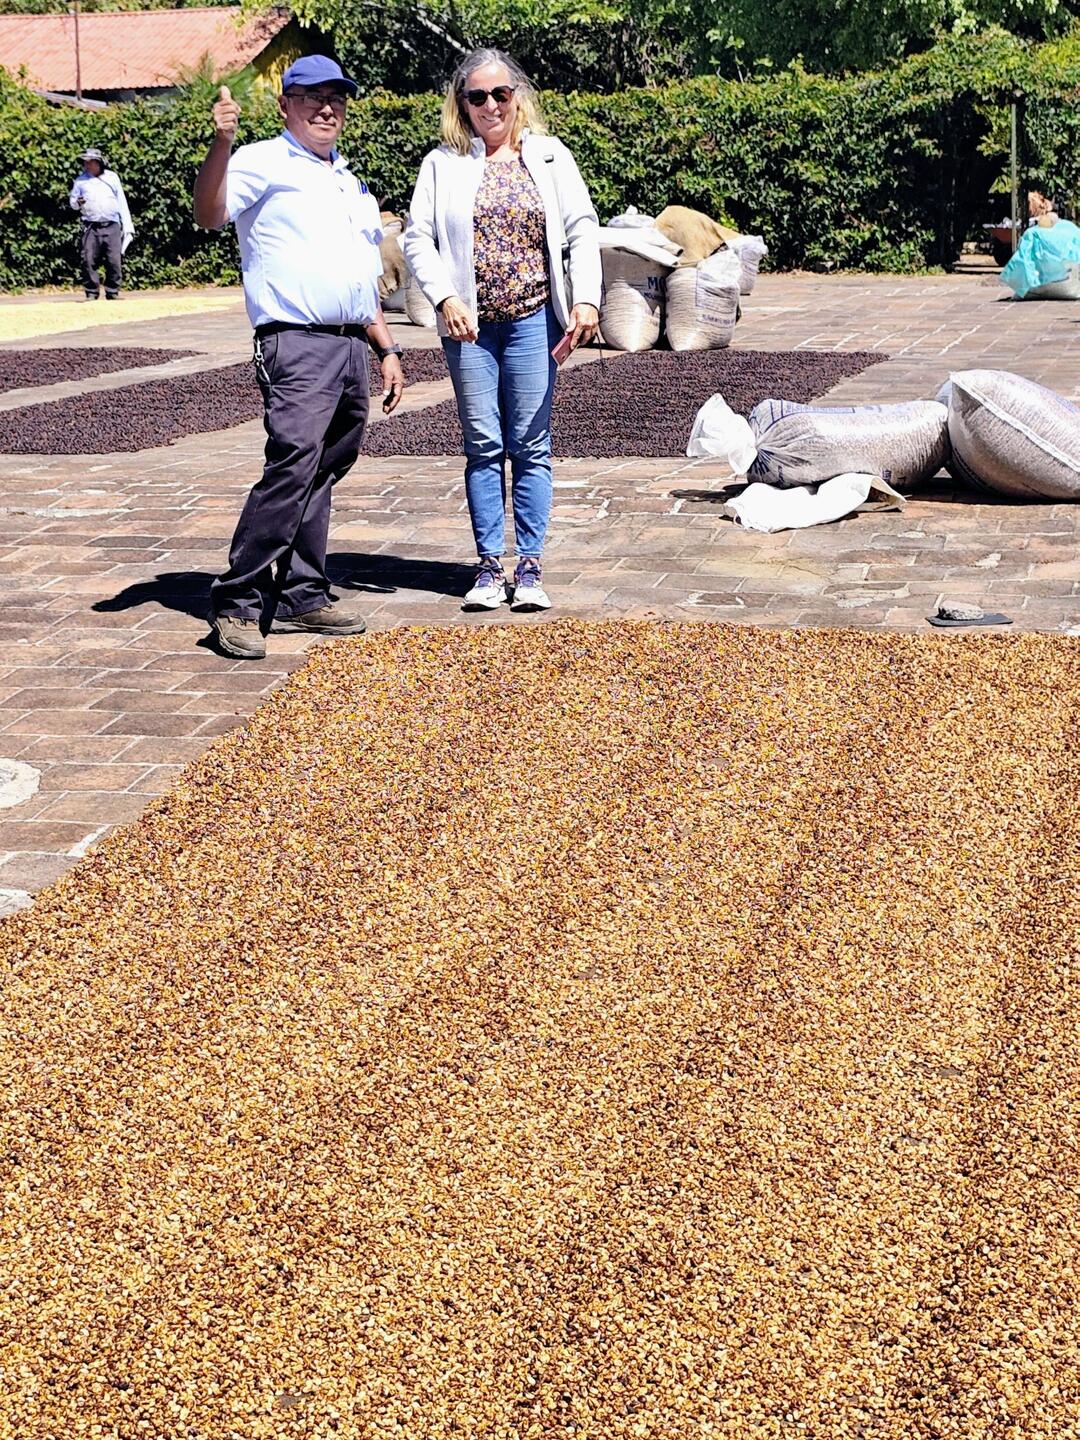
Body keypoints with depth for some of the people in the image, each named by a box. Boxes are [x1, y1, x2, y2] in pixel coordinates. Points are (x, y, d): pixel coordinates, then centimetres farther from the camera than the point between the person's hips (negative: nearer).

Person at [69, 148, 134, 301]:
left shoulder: (112, 177, 10)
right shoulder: (81, 180, 11)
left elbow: (122, 202, 11)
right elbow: (72, 200, 16)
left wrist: (127, 225, 6)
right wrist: (77, 203, -9)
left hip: (111, 226, 0)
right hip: (90, 227, 0)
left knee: (114, 261, -6)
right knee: (89, 261, -7)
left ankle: (112, 293, 3)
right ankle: (91, 293, 0)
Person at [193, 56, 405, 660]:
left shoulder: (351, 182, 24)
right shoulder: (264, 163, 0)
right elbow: (210, 214, -18)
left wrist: (387, 349, 23)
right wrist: (221, 141, -32)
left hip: (353, 347, 8)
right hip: (298, 345, -8)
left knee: (323, 476, 9)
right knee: (291, 468, -18)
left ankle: (302, 596, 15)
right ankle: (239, 603, -13)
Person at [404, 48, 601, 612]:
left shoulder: (549, 155, 7)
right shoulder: (442, 163, 5)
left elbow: (582, 229, 4)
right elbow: (418, 237, 0)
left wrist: (586, 298, -8)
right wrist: (445, 298, -14)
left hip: (533, 318, 0)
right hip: (469, 323, 0)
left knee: (530, 444, 2)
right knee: (483, 445, 4)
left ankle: (529, 566, 7)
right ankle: (489, 565, 10)